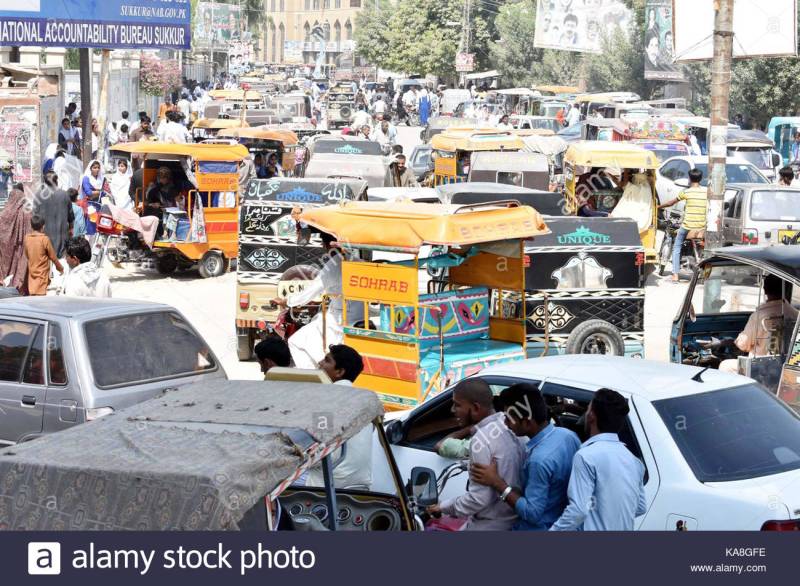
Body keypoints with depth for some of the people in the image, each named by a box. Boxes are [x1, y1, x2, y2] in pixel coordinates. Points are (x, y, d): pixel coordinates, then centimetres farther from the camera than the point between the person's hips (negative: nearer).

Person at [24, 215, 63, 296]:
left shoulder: (27, 238, 1)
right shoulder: (44, 239, -12)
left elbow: (26, 256, 13)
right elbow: (53, 257, -5)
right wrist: (60, 268, 10)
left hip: (31, 273, 5)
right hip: (42, 273, -5)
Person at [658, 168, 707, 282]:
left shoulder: (686, 192, -6)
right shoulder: (706, 191, 1)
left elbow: (670, 203, 5)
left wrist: (658, 206, 19)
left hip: (687, 225, -3)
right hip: (701, 226, 3)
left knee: (676, 248, 11)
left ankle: (675, 275, 0)